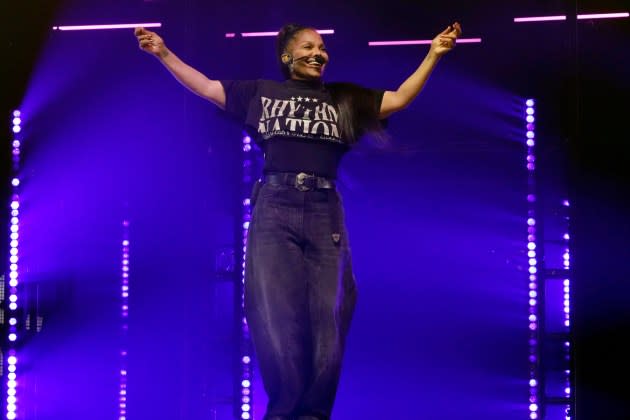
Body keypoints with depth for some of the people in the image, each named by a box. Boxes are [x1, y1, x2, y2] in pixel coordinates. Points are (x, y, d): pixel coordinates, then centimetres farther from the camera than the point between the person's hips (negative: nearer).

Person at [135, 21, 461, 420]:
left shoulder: (345, 98, 18)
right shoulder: (262, 92, 16)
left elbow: (398, 99, 14)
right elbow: (206, 87, 18)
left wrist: (433, 55, 6)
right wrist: (164, 53, 13)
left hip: (325, 211, 1)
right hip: (274, 209, -1)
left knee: (327, 317, -3)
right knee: (274, 313, -6)